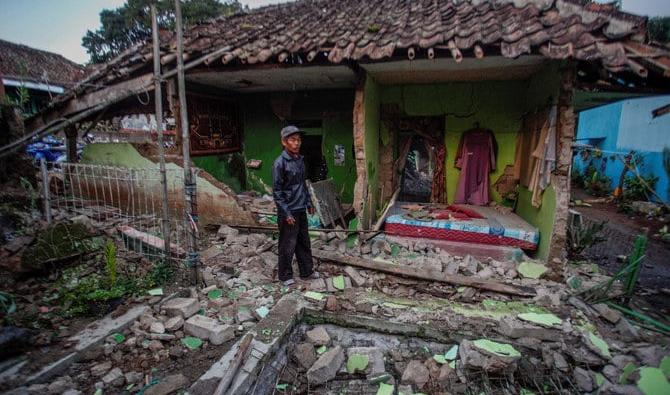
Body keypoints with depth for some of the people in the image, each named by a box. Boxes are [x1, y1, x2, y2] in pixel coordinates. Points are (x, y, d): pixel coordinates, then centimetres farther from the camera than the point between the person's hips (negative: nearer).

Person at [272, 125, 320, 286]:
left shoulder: (300, 160, 6)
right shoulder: (280, 163, -15)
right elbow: (277, 191, -15)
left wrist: (309, 203, 16)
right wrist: (286, 213, -17)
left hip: (301, 209, 7)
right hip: (289, 211, -7)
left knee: (304, 242, 17)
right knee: (288, 245, 6)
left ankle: (307, 271, 32)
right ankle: (285, 275, 24)